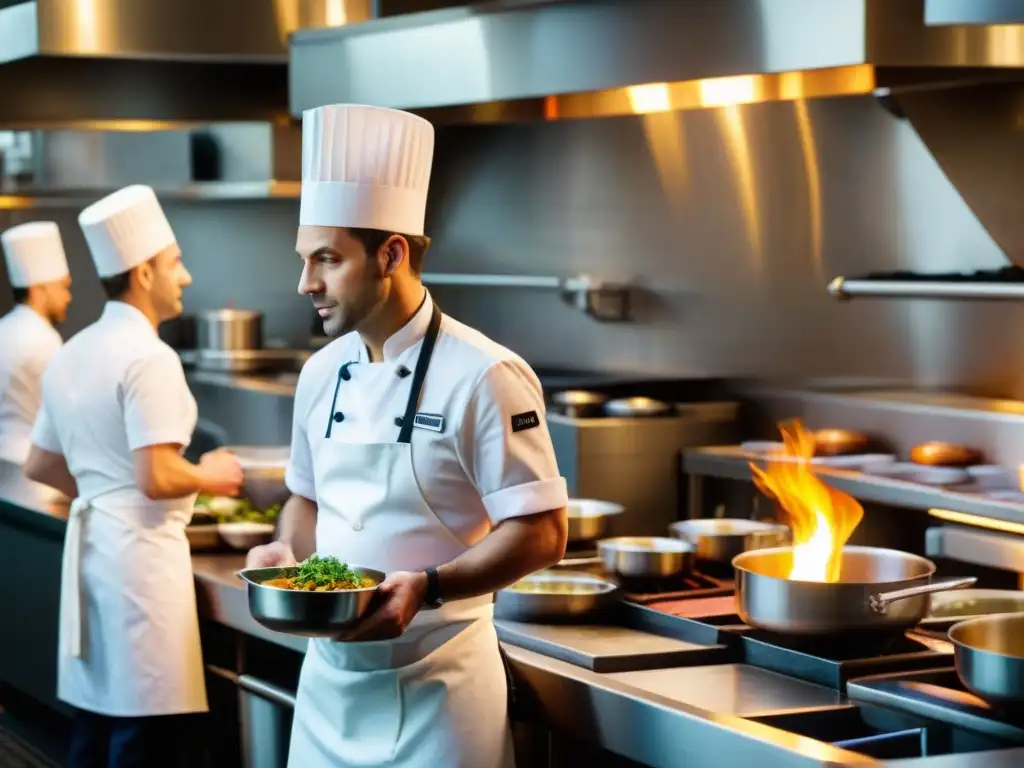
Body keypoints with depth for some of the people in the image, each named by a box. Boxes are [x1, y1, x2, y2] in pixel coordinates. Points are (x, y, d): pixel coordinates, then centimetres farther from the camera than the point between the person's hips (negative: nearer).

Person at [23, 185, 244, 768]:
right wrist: (210, 477, -3)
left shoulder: (74, 353, 12)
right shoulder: (149, 357, -15)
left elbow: (41, 467, 20)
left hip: (90, 545, 9)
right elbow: (159, 479, -21)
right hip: (140, 551, -9)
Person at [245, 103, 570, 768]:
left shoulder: (484, 377, -15)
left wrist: (427, 587, -27)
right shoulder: (323, 373, 7)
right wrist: (288, 553, -2)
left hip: (433, 685, -6)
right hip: (329, 673, 6)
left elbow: (541, 533, -16)